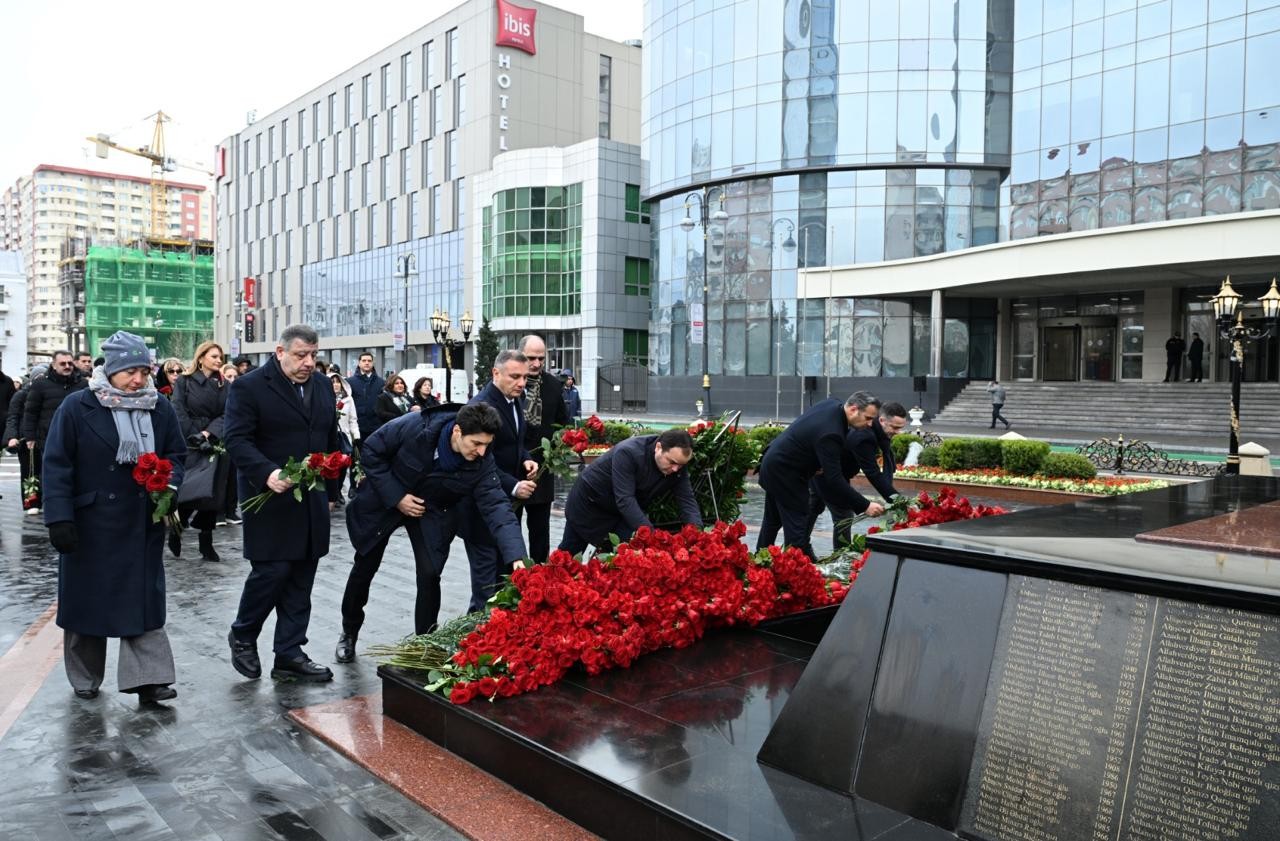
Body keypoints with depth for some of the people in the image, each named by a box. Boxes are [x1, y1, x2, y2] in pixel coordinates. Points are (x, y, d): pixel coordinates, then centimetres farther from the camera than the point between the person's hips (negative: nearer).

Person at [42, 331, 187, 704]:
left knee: (144, 599, 3)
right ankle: (85, 678, 28)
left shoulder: (160, 408, 2)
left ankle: (148, 678, 7)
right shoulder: (77, 407, -8)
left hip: (143, 526, 2)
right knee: (86, 599, 11)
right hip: (91, 524, -2)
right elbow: (56, 465, -8)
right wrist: (59, 518, -13)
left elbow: (176, 456, 10)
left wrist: (169, 485, -11)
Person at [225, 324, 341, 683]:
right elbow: (237, 440, -14)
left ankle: (289, 656, 17)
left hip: (311, 502, 6)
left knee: (300, 580, 7)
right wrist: (268, 473, -29)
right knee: (272, 572, -5)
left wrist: (329, 490, 17)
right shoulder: (250, 386, -7)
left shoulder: (322, 385, 12)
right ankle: (242, 635, 22)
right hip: (271, 501, -6)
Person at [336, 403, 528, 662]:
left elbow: (497, 508, -32)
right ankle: (349, 633, 38)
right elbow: (372, 451, -19)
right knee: (365, 568, 12)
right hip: (384, 501, -1)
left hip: (432, 512, 1)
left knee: (430, 575, -12)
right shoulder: (414, 427, -33)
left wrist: (517, 557, -45)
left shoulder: (482, 463, -26)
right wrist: (396, 497, -24)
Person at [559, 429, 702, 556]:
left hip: (624, 513, 5)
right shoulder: (628, 453, -36)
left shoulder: (678, 468, -19)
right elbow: (625, 499, -40)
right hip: (588, 501, -5)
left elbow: (688, 502, -19)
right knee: (568, 552, 10)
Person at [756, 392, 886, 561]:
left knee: (773, 519, 22)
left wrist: (817, 463, 1)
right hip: (785, 473, -10)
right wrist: (865, 506, -30)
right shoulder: (830, 433, -32)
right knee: (797, 525, -7)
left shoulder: (833, 404, -4)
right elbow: (834, 479, -32)